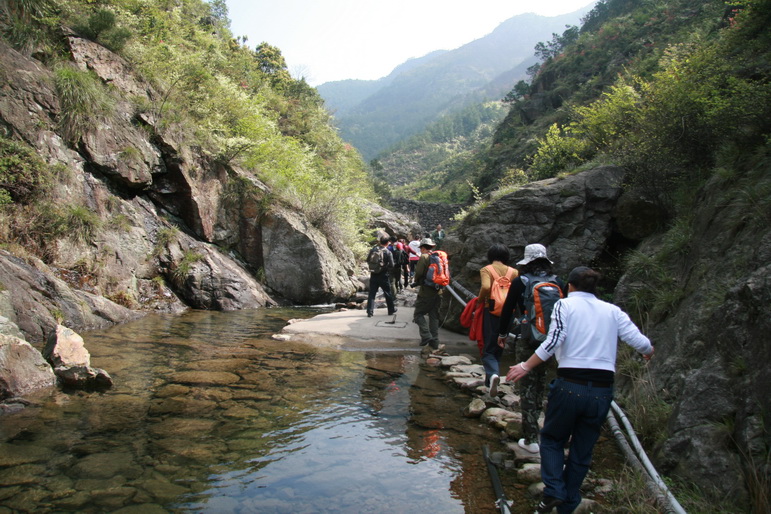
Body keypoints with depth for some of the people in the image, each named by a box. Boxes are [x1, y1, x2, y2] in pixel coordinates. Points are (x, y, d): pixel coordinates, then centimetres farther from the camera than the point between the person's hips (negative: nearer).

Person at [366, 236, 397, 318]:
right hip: (383, 276, -2)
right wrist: (387, 269, 7)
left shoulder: (373, 250, -2)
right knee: (387, 293, 13)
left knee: (372, 293, 6)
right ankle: (391, 310, 24)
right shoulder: (388, 253, -11)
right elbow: (391, 265, -13)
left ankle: (370, 312, 2)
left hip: (373, 275, 2)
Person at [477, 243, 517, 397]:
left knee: (488, 349, 4)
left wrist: (480, 299, -6)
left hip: (491, 312, -3)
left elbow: (486, 287, -23)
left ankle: (493, 374, -23)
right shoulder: (513, 272, 3)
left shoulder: (486, 270, -5)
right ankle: (490, 380, 26)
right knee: (498, 348, 19)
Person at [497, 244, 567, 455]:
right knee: (541, 384, 20)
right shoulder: (558, 283, 2)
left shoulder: (520, 282, -6)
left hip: (528, 341, -3)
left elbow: (507, 309, 0)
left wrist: (502, 333, 14)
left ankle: (531, 439, 4)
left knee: (528, 387, 3)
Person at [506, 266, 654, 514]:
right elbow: (639, 341, 4)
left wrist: (526, 366, -8)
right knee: (582, 452, 17)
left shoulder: (565, 304, 1)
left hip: (569, 386, -3)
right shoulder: (612, 311, 11)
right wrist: (649, 351, 27)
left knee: (552, 439, 19)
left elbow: (554, 341, -13)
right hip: (602, 391, 3)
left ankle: (553, 491, 2)